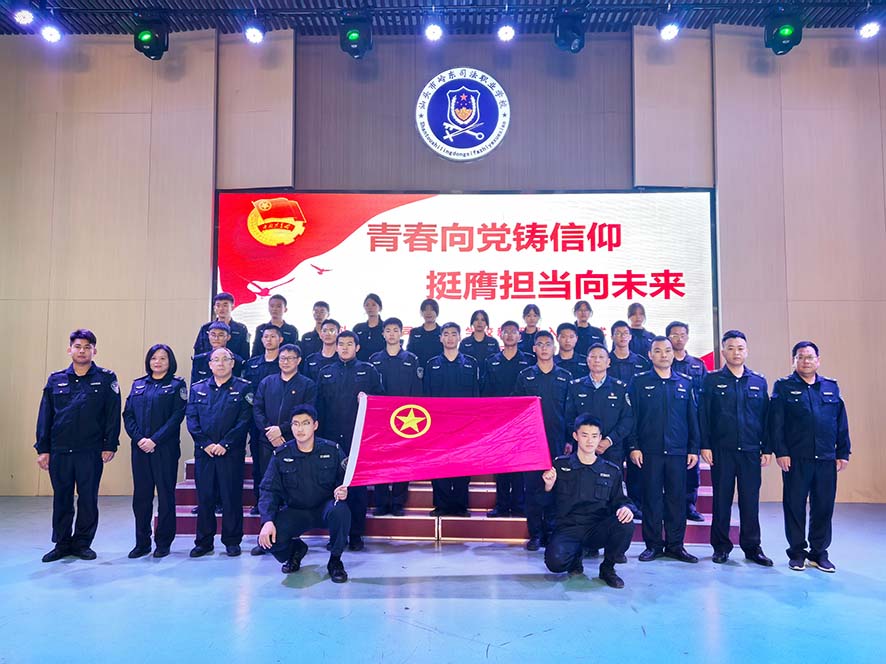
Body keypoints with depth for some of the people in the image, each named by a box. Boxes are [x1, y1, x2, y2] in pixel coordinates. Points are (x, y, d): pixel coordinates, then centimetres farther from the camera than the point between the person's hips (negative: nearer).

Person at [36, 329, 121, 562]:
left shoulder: (106, 379, 0)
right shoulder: (55, 380, 8)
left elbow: (113, 414, -3)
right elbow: (45, 416, 8)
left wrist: (110, 445, -8)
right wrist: (42, 449, 4)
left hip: (91, 451, -2)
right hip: (59, 451, 3)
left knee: (88, 499, 5)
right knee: (61, 498, 11)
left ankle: (82, 543, 19)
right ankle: (61, 543, 24)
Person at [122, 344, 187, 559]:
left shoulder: (177, 385, 1)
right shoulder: (138, 385, 14)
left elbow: (177, 416, -7)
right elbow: (128, 414, 7)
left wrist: (155, 440, -15)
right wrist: (138, 438, -8)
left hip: (165, 449, -4)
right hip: (140, 448, 4)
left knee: (166, 495, 2)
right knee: (141, 496, 7)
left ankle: (163, 543, 12)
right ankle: (142, 543, 18)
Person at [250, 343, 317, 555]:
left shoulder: (307, 385, 4)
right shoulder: (266, 383, 15)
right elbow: (257, 410, 7)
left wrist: (281, 429, -13)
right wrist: (269, 432, -8)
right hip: (267, 444, 3)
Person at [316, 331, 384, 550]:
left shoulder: (368, 371, 8)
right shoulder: (325, 372, 14)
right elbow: (319, 405, 10)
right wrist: (320, 433, 2)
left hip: (359, 437, -2)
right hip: (332, 437, 2)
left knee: (358, 484, 0)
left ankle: (356, 534, 10)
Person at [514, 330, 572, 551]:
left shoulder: (565, 377, 8)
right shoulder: (525, 376, 7)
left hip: (557, 441, 1)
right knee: (532, 486, 1)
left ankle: (552, 532, 15)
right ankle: (535, 534, 10)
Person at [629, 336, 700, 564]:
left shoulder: (684, 383, 10)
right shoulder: (639, 382, 3)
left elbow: (692, 418, 11)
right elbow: (631, 417, 1)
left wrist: (694, 448, 6)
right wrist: (634, 446, -6)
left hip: (678, 451, 2)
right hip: (650, 451, -2)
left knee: (677, 498, 6)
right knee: (651, 498, 3)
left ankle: (675, 545, 17)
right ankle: (653, 544, 13)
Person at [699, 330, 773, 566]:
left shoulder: (759, 382, 9)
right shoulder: (712, 380, 2)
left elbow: (766, 417, 10)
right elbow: (703, 415, -1)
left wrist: (767, 448, 5)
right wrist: (705, 445, -7)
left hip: (751, 451, 2)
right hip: (721, 450, -2)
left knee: (750, 500, 6)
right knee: (722, 499, 5)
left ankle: (752, 546, 19)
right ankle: (721, 546, 16)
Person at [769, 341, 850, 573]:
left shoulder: (831, 387, 13)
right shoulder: (783, 387, 2)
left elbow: (842, 423, 12)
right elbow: (775, 423, -4)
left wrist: (843, 453, 6)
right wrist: (780, 452, -11)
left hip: (826, 458, 3)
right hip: (795, 458, -3)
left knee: (824, 506, 8)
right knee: (795, 506, 4)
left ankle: (819, 553, 21)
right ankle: (797, 552, 16)